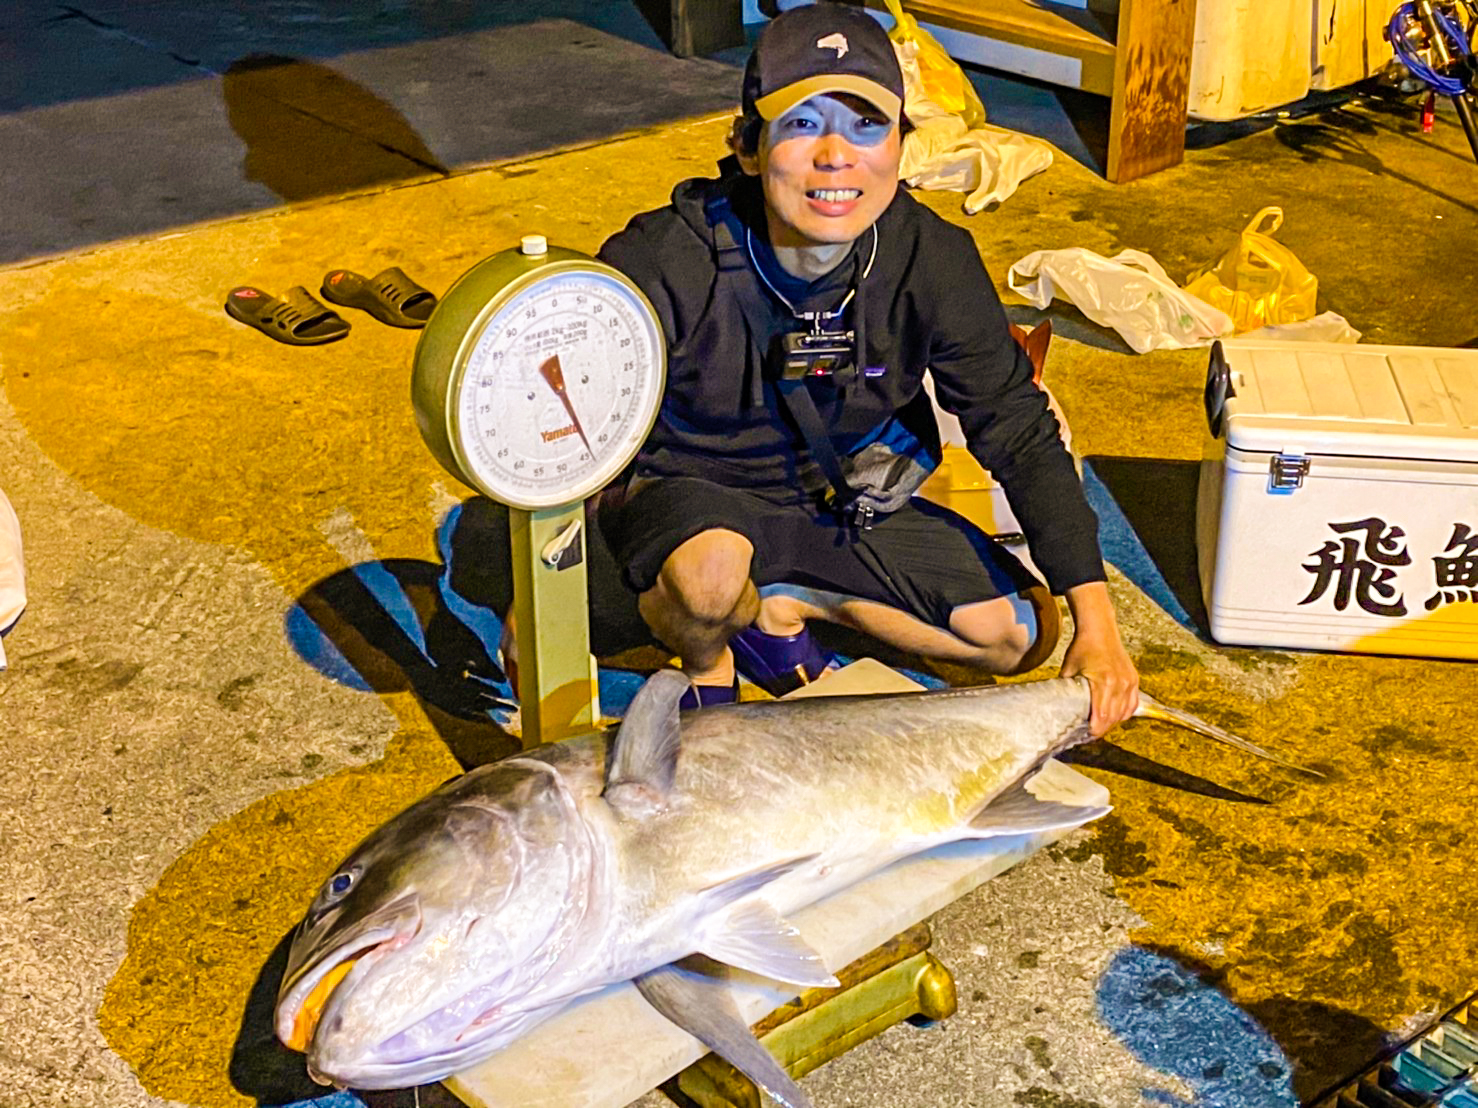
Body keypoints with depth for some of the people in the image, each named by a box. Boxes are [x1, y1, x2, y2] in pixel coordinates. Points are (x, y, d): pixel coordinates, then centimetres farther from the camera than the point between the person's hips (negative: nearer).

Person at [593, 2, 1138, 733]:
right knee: (708, 574, -39)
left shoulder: (931, 260, -19)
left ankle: (784, 603, 10)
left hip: (842, 501, 4)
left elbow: (1020, 432, -12)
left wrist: (1096, 627, -16)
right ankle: (705, 665, -1)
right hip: (690, 491, -4)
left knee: (1024, 635, -4)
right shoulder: (665, 262, -30)